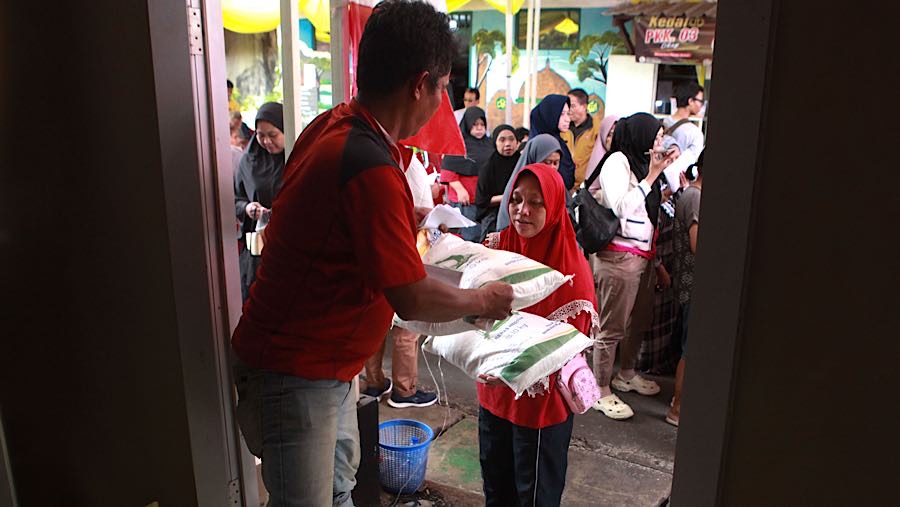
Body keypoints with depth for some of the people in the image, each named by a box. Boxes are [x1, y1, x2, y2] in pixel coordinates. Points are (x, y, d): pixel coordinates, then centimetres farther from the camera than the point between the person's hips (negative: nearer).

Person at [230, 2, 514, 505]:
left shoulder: (331, 125, -4)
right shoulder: (372, 169, -31)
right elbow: (412, 299, -24)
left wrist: (408, 218, 12)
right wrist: (485, 300, -7)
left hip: (327, 365, 9)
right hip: (294, 378, -9)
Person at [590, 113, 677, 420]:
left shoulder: (641, 163, 18)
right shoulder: (617, 161, -10)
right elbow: (621, 206, -21)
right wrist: (651, 177, -18)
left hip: (643, 254, 9)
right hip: (620, 254, -9)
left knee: (637, 320, 18)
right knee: (612, 326, -3)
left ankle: (626, 376, 35)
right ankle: (601, 392, 6)